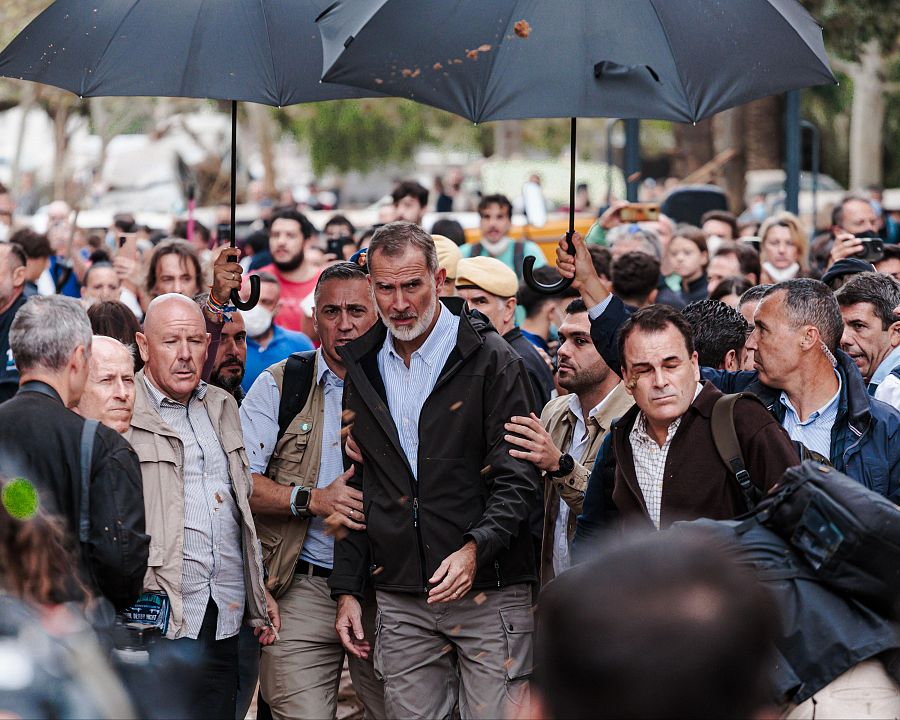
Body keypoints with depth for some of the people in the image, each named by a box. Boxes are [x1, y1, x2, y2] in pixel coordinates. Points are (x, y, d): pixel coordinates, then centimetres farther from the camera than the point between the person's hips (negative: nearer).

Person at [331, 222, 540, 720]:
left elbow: (517, 479, -8)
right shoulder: (363, 370, 12)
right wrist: (346, 590, 12)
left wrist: (475, 549, -24)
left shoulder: (490, 361, -4)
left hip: (488, 590, -5)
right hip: (400, 599, 5)